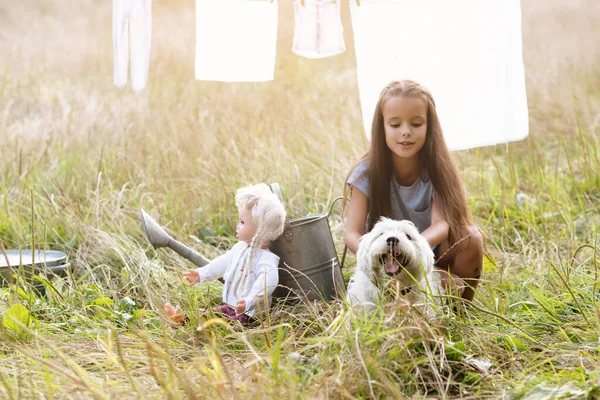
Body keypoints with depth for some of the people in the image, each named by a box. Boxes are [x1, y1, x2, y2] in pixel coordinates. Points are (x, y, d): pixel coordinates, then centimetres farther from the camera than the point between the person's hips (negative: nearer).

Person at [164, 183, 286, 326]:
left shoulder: (266, 259, -22)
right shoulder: (240, 248, 11)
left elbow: (266, 283, -37)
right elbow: (222, 263, 25)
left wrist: (249, 302, -50)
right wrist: (200, 274, 25)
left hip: (249, 313, -10)